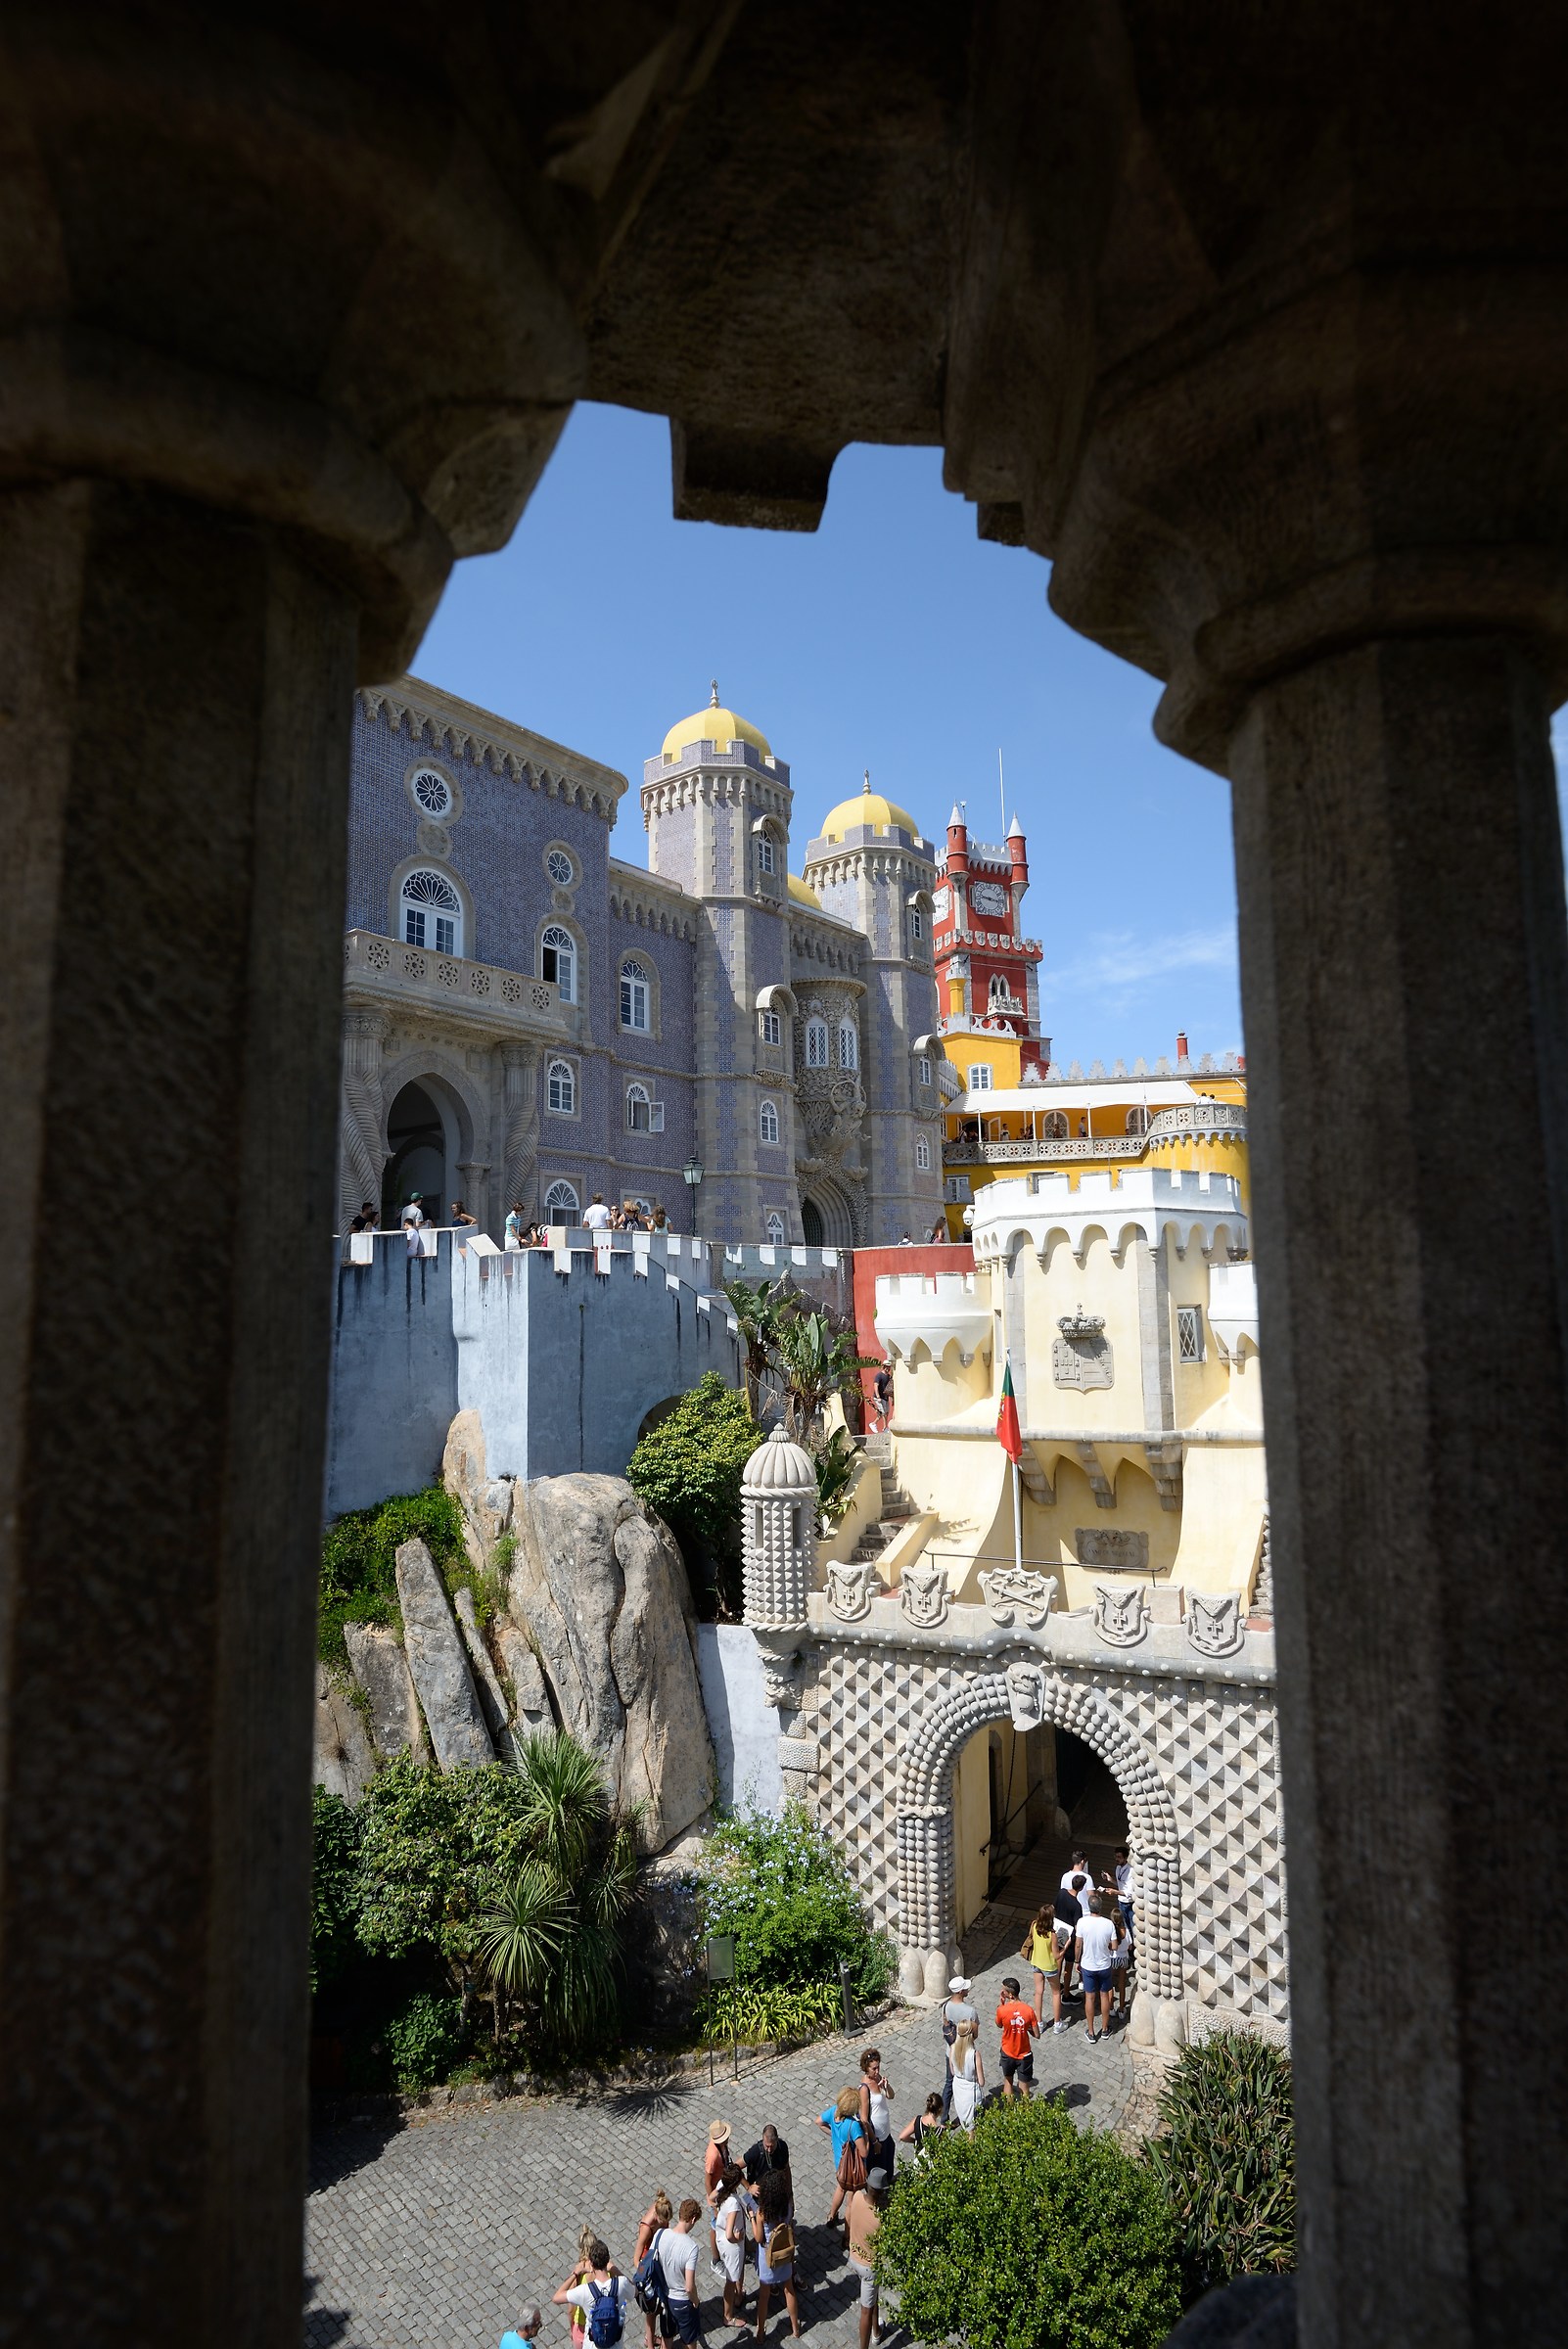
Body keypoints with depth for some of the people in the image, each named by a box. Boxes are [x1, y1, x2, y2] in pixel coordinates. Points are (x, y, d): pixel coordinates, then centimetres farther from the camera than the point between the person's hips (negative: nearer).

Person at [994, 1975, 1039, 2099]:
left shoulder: (1001, 2010, -24)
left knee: (1008, 2081, 26)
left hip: (1007, 2054, 1)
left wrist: (1002, 2003, -8)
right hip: (1024, 2055, -1)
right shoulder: (1029, 2010, -22)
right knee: (1024, 2088, 17)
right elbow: (1037, 2035, -14)